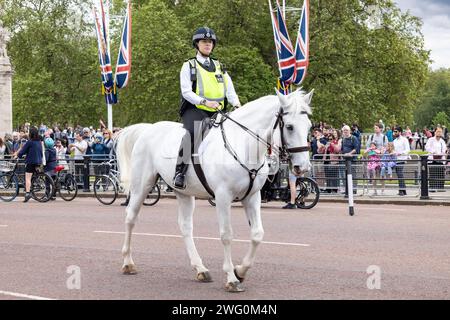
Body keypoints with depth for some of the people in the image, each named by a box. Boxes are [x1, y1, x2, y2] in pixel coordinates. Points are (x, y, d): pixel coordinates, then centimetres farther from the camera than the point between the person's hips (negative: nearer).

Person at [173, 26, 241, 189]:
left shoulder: (219, 67, 23)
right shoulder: (189, 66, 9)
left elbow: (230, 90, 15)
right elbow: (186, 91, -4)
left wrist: (237, 105, -6)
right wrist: (205, 102, -20)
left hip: (216, 113, 5)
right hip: (195, 111, -5)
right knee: (192, 132, -34)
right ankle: (180, 172, -36)